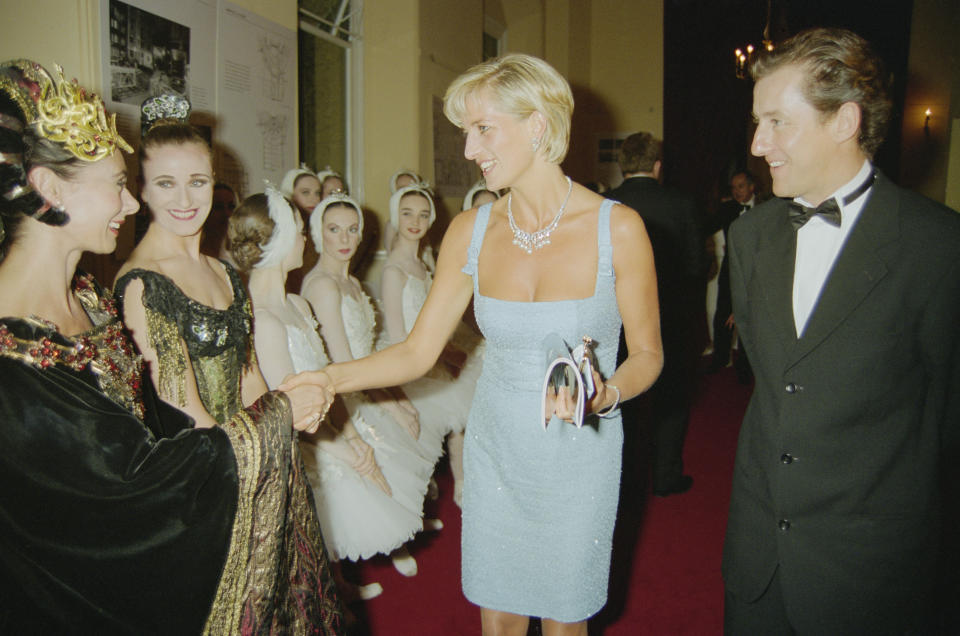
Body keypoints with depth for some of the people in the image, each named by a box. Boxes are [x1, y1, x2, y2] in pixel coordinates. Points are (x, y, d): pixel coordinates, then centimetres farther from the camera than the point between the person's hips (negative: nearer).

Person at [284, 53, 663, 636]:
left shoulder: (617, 227, -13)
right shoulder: (471, 231, -4)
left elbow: (647, 355, -4)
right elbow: (418, 351, -3)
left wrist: (606, 392, -25)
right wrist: (330, 378, -15)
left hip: (580, 456, -2)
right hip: (495, 450, 3)